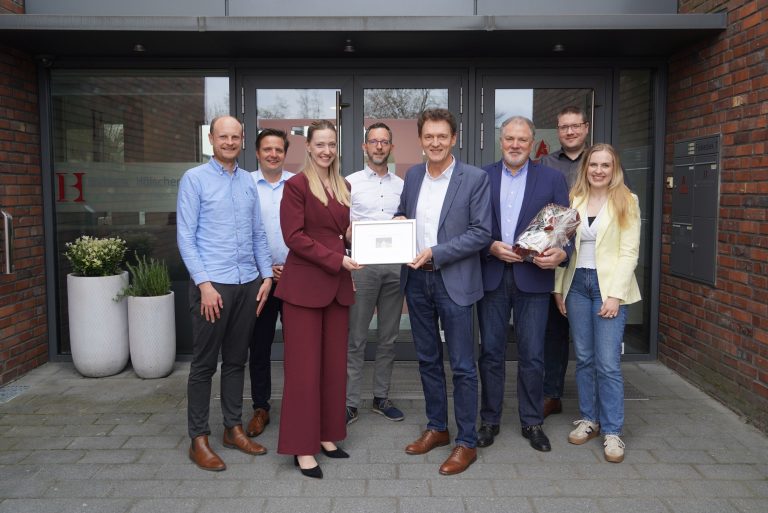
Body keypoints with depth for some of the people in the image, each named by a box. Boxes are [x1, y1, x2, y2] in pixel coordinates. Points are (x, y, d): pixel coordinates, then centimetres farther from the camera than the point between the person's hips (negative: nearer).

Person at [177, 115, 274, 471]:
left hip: (248, 284, 5)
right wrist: (204, 283, -14)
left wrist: (266, 276, 7)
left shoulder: (248, 182, 12)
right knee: (204, 364, 3)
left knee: (236, 361, 13)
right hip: (212, 284, -5)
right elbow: (185, 237, -8)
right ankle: (198, 439, 14)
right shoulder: (195, 179, -2)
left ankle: (234, 428, 25)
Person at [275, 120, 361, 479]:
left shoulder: (343, 187, 14)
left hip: (337, 284, 7)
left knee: (334, 364, 10)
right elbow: (294, 236, -13)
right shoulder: (296, 185, -6)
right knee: (304, 366, -1)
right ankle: (302, 446, 10)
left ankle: (326, 435, 24)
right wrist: (336, 259, -17)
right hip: (304, 284, -6)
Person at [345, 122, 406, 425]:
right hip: (362, 265, -3)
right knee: (356, 338, 1)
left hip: (395, 266, 4)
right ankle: (350, 403, 9)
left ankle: (381, 397, 23)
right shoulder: (350, 183, 2)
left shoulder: (402, 185, 12)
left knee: (388, 337, 11)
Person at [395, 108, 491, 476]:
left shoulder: (475, 178, -8)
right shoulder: (412, 175, 8)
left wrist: (435, 253, -19)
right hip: (416, 280, 6)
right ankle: (436, 429, 32)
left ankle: (467, 442, 15)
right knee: (428, 360, 16)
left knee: (462, 365, 2)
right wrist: (398, 222, -3)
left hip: (453, 282, -5)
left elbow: (481, 232, -12)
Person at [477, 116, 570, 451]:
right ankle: (489, 420, 23)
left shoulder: (552, 179, 4)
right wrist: (492, 247, -13)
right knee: (491, 352, 9)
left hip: (533, 277, -1)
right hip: (491, 276, 1)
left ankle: (532, 422, 23)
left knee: (532, 355, 6)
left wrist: (560, 253, -18)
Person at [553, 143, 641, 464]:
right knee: (584, 358, 10)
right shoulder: (574, 200, 9)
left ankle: (612, 432, 7)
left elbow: (629, 252, -6)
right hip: (577, 284, 4)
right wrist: (559, 288, 5)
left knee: (608, 363, -5)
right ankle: (588, 419, 23)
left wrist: (615, 295, -12)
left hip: (609, 286, -3)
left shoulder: (626, 202, -1)